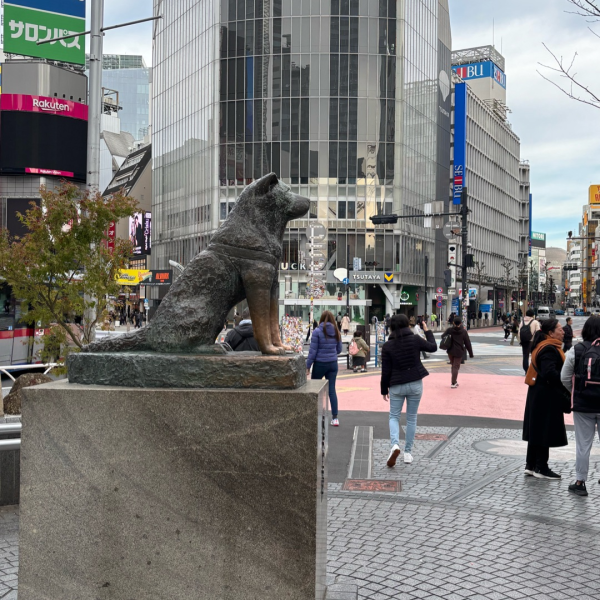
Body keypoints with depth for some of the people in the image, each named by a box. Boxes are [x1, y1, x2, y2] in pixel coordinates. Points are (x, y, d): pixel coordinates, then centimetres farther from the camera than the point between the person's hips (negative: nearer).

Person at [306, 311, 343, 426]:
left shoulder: (317, 332, -11)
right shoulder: (336, 332, 2)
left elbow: (313, 351, -11)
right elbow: (339, 349, 11)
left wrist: (308, 366, -5)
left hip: (320, 364, -4)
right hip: (333, 364, 4)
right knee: (332, 389, 6)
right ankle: (335, 418, 3)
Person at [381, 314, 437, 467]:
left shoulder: (387, 346, -7)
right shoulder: (415, 340, -7)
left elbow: (385, 371, -5)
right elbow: (433, 347, 9)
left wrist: (384, 390, 6)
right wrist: (427, 331, 22)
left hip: (396, 386, -1)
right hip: (415, 384, 1)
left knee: (394, 417, 12)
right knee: (411, 418, 13)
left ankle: (395, 444, -14)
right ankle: (408, 452, 16)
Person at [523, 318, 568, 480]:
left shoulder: (543, 347, 13)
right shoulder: (549, 350, -19)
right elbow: (550, 373, -27)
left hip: (539, 394, 10)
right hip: (547, 396, -10)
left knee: (536, 429, 14)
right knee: (544, 431, -1)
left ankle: (531, 465, 21)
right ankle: (541, 468, 7)